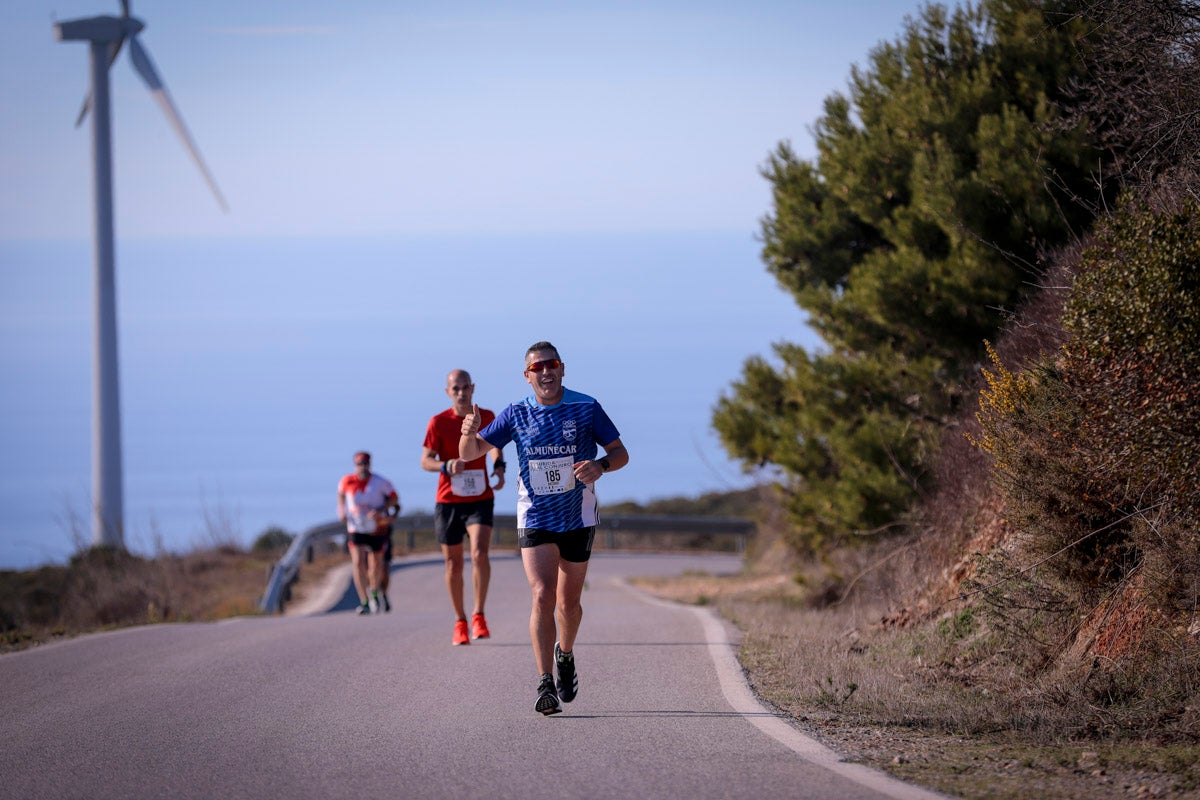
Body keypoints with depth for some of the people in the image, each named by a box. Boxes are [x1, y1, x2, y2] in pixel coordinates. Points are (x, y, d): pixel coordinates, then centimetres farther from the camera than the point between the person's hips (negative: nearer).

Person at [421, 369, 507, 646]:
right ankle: (460, 621, 19)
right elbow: (425, 461, -4)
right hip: (448, 500, 0)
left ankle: (478, 615, -9)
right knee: (453, 562, 5)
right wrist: (446, 466, -25)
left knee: (479, 553, -20)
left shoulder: (486, 417, 1)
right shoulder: (438, 422, -5)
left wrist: (499, 466, -4)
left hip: (480, 499, 0)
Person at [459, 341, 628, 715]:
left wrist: (601, 465, -24)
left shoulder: (585, 408, -6)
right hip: (534, 519, 0)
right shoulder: (517, 414, -3)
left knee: (569, 602, 10)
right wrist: (469, 432, -25)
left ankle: (565, 656, 41)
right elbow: (470, 453, -1)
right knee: (543, 596, -16)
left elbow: (620, 453, -1)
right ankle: (545, 684, -18)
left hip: (578, 519, 0)